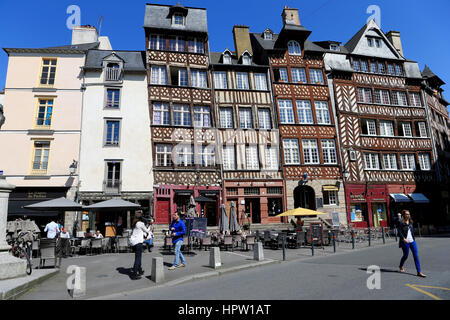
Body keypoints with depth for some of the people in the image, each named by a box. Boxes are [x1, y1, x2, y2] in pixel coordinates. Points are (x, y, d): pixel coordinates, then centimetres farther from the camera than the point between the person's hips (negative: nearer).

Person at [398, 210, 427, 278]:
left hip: (412, 241, 5)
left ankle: (419, 272, 2)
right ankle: (401, 266, 35)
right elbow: (399, 232, -14)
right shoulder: (401, 223, -10)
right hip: (405, 242, -5)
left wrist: (413, 238, 16)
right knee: (405, 255, 8)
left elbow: (412, 230, 19)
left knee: (416, 256, -1)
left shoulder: (410, 222, 9)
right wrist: (403, 239, -24)